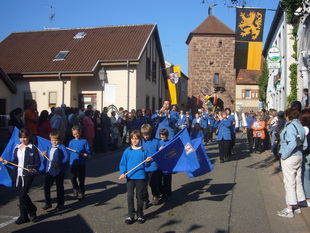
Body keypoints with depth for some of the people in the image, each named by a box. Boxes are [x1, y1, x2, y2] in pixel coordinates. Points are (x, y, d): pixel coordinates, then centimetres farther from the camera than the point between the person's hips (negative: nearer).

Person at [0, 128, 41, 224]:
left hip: (28, 174, -6)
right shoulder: (17, 149, 11)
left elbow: (38, 162, -6)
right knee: (21, 195, 9)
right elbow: (15, 162, 15)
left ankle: (23, 216, 9)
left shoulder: (33, 148, -6)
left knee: (22, 194, -10)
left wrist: (34, 169, -22)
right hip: (19, 174, 6)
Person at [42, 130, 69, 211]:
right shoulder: (50, 148, 8)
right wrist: (46, 154, 2)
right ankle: (48, 203, 17)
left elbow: (66, 157, -23)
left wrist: (58, 164, -29)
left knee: (59, 187, 8)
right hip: (50, 170, 6)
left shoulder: (62, 147, -13)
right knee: (46, 186, 3)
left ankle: (60, 204, 22)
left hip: (59, 171, -6)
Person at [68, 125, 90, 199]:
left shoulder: (84, 141, -1)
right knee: (72, 178, 1)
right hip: (73, 163, 2)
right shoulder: (71, 142, 7)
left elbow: (88, 151, -2)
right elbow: (69, 152, 13)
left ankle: (81, 192, 19)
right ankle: (75, 189, 24)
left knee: (81, 178, 5)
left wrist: (86, 153, -21)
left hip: (82, 163, -2)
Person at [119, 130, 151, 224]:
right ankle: (130, 216, 17)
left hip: (141, 177, 0)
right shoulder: (127, 151, 0)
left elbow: (146, 163, 7)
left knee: (140, 196, 9)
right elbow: (123, 163, 3)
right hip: (130, 177, 1)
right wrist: (122, 173, -10)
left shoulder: (144, 151, 0)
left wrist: (148, 161, -14)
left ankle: (140, 216, 22)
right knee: (130, 196, 5)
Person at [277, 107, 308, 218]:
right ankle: (296, 206, 26)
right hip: (299, 156, 9)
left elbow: (292, 144, -27)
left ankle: (289, 209, 4)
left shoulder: (290, 127, -17)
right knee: (297, 181, 15)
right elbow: (304, 144, 12)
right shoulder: (300, 126, 10)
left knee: (289, 182, -3)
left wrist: (284, 155, -18)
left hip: (290, 158, -9)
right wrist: (299, 152, 15)